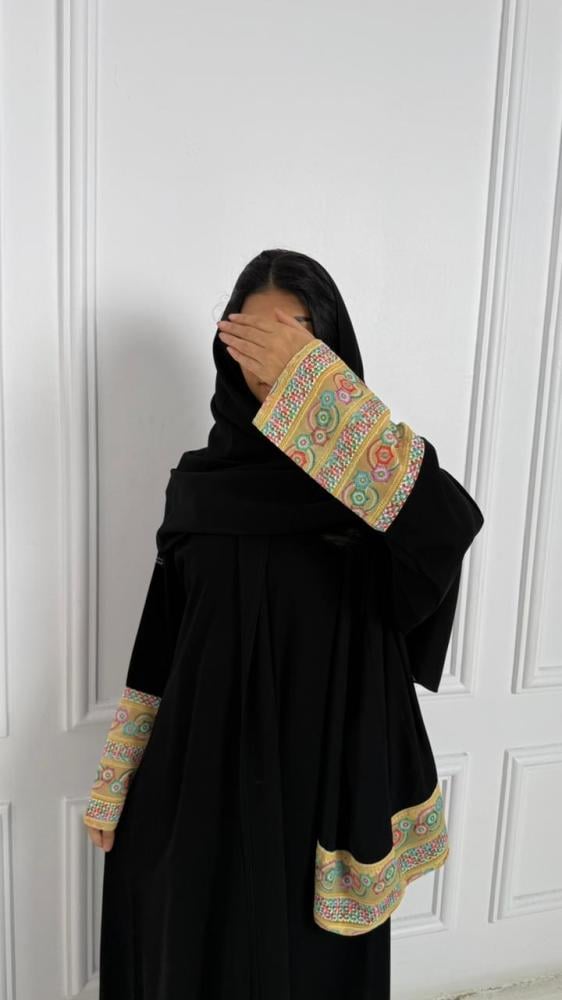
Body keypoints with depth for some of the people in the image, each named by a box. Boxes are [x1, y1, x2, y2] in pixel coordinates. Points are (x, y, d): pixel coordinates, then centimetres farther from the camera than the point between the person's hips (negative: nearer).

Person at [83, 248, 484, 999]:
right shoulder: (201, 480, -1)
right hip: (209, 763, 3)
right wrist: (114, 783, 5)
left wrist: (314, 378, -33)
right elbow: (161, 642, 3)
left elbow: (454, 520, -33)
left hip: (326, 767, -2)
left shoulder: (367, 472, -9)